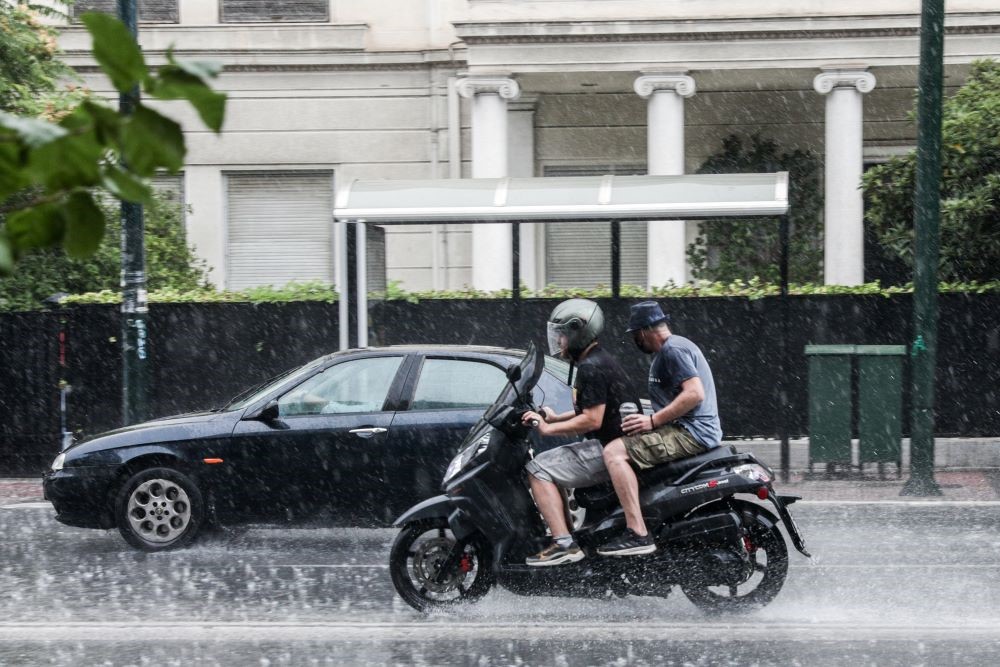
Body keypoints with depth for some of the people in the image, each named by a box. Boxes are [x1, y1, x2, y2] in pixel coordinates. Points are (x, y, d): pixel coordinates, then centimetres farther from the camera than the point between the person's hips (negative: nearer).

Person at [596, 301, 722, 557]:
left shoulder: (673, 349, -11)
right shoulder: (672, 347, 22)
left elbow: (695, 393, -23)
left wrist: (653, 421, -19)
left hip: (691, 433, -11)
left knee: (614, 452, -21)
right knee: (623, 447, 26)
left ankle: (638, 534, -29)